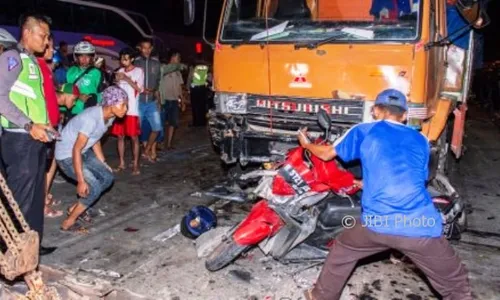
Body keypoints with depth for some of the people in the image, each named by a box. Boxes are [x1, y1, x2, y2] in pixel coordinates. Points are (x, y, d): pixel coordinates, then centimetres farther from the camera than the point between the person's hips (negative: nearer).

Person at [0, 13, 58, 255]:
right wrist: (30, 126, -20)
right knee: (20, 197, -3)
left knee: (36, 195, 13)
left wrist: (42, 124, 9)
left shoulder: (32, 61, 18)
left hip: (36, 138, 8)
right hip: (19, 139, -8)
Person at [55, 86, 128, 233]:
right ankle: (68, 222, 2)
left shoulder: (109, 116, -5)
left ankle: (76, 208, 20)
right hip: (67, 155, -9)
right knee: (93, 187, -15)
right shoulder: (91, 118, -32)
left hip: (84, 152, 9)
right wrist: (81, 181, -28)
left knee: (107, 178, 5)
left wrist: (103, 163, 12)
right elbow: (76, 150, -29)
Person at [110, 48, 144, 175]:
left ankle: (135, 165, 4)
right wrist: (116, 81, -5)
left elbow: (139, 89, -8)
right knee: (120, 136, 7)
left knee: (134, 137, -2)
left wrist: (127, 79, -15)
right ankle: (122, 163, 16)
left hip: (132, 110, -5)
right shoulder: (120, 71, 13)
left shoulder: (138, 71, -1)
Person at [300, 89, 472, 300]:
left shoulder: (364, 132, 13)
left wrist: (306, 144, 45)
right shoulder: (421, 141, 20)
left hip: (377, 223, -1)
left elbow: (326, 154, 23)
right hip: (421, 226, 1)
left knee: (341, 253, 29)